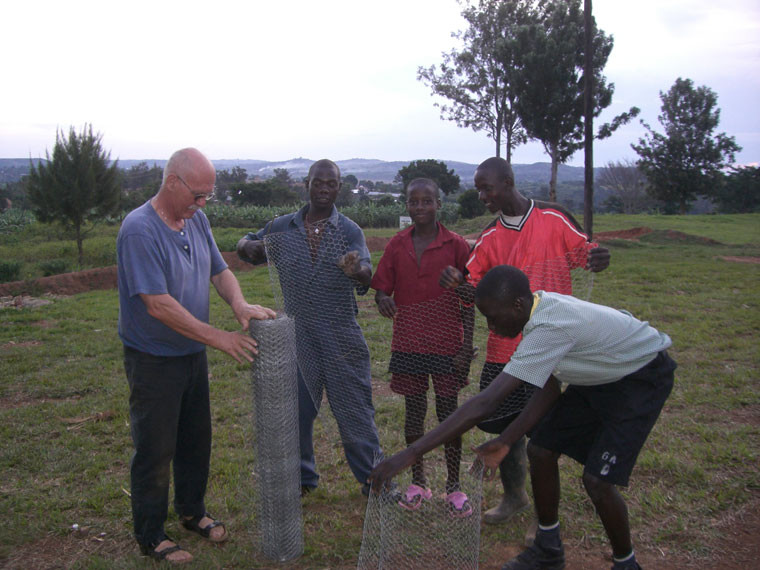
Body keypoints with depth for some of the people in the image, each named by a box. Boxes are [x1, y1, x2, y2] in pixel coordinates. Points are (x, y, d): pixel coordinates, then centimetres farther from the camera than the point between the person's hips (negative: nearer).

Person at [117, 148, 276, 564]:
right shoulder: (139, 229, -23)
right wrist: (219, 338, -25)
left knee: (197, 440, 19)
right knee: (155, 449, 6)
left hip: (193, 354, 7)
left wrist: (239, 303, -15)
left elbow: (219, 271, 7)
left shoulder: (196, 219, 1)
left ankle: (192, 512, 40)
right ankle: (151, 536, 25)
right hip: (153, 360, -7)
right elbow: (158, 305, -27)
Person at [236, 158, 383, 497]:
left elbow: (366, 278, -20)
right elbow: (244, 246, 17)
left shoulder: (349, 232, -3)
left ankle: (372, 479, 24)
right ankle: (302, 477, 34)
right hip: (296, 338, 2)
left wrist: (356, 270, -46)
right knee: (295, 411, 13)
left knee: (354, 411, 6)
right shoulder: (282, 228, 3)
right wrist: (251, 247, -9)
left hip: (342, 341, -2)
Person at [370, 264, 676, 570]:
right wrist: (506, 440, -7)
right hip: (599, 375, 8)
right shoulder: (540, 307, -12)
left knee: (597, 479, -15)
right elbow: (549, 386, -2)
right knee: (541, 449, 2)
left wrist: (411, 453, -42)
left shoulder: (550, 327, -39)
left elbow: (484, 404, -43)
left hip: (644, 377, -8)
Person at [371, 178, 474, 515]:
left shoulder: (455, 245, -5)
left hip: (447, 344, -2)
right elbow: (382, 287, 8)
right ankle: (418, 482, 28)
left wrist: (467, 347, -6)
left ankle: (453, 486, 21)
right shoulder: (397, 245, 2)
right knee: (414, 411, 12)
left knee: (448, 411, 5)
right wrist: (383, 300, -17)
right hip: (408, 344, 3)